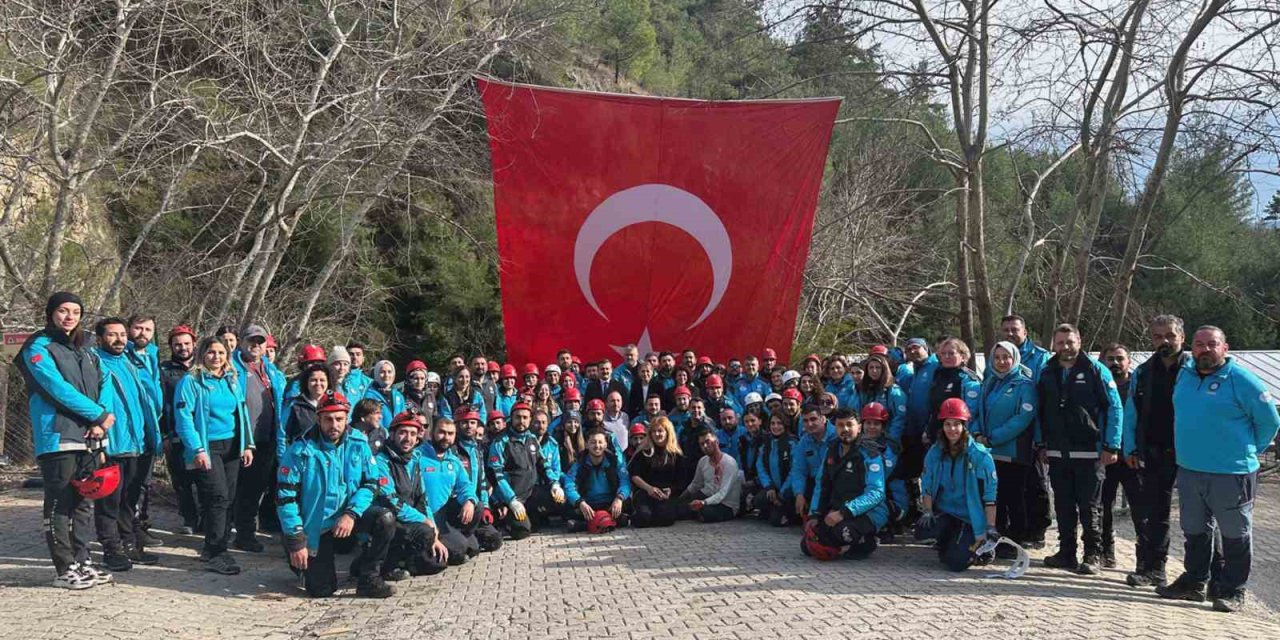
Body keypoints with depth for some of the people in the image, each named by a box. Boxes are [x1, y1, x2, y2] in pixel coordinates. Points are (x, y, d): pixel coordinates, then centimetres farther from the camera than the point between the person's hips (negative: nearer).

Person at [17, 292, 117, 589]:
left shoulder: (84, 349, 18)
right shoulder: (39, 348, -3)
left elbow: (104, 383, 10)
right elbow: (58, 388, -14)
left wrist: (99, 423, -7)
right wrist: (101, 415, -13)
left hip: (85, 438, 7)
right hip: (57, 438, -7)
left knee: (81, 503, 11)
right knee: (59, 505, -3)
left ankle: (82, 562, 19)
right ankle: (65, 570, 1)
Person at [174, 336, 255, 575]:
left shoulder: (232, 380, 13)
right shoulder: (192, 381, -5)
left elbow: (242, 412, 16)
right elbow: (184, 418, -11)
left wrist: (247, 445, 9)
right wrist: (197, 449, -18)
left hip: (231, 446, 6)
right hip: (207, 447, -6)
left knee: (228, 499, 6)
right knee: (218, 496, -15)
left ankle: (215, 548, 18)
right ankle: (216, 553, -10)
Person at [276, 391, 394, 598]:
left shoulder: (358, 445, -5)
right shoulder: (301, 451, -14)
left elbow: (373, 483, -4)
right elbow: (285, 497, -13)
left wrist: (351, 513, -21)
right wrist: (296, 540, -16)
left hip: (349, 517, 3)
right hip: (315, 529, -2)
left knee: (385, 519, -26)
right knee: (321, 590, -5)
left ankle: (368, 579, -6)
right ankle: (300, 562, 30)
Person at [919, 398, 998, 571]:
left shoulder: (980, 456, -12)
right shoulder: (935, 453, 1)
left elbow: (989, 494, -12)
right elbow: (927, 486, 6)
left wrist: (990, 527, -15)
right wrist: (928, 511, -9)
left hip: (969, 518, -4)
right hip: (943, 513, 4)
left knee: (956, 563, -21)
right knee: (922, 530, -27)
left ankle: (980, 546, 15)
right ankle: (949, 544, 9)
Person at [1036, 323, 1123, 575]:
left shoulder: (1095, 370, -5)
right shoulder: (1047, 373, 10)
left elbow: (1115, 408, -6)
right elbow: (1040, 411, 18)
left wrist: (1111, 446, -10)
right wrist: (1042, 444, 13)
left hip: (1089, 453, -5)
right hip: (1057, 453, 5)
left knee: (1089, 507, 0)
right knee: (1063, 506, 10)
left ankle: (1093, 555, 9)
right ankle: (1066, 552, 19)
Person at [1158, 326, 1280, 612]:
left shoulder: (1241, 380, -11)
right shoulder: (1184, 376, 7)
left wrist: (1249, 451, 2)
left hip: (1231, 474, -6)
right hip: (1188, 471, 6)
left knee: (1235, 535, 6)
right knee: (1194, 532, 17)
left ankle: (1232, 591, 15)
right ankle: (1193, 582, 29)